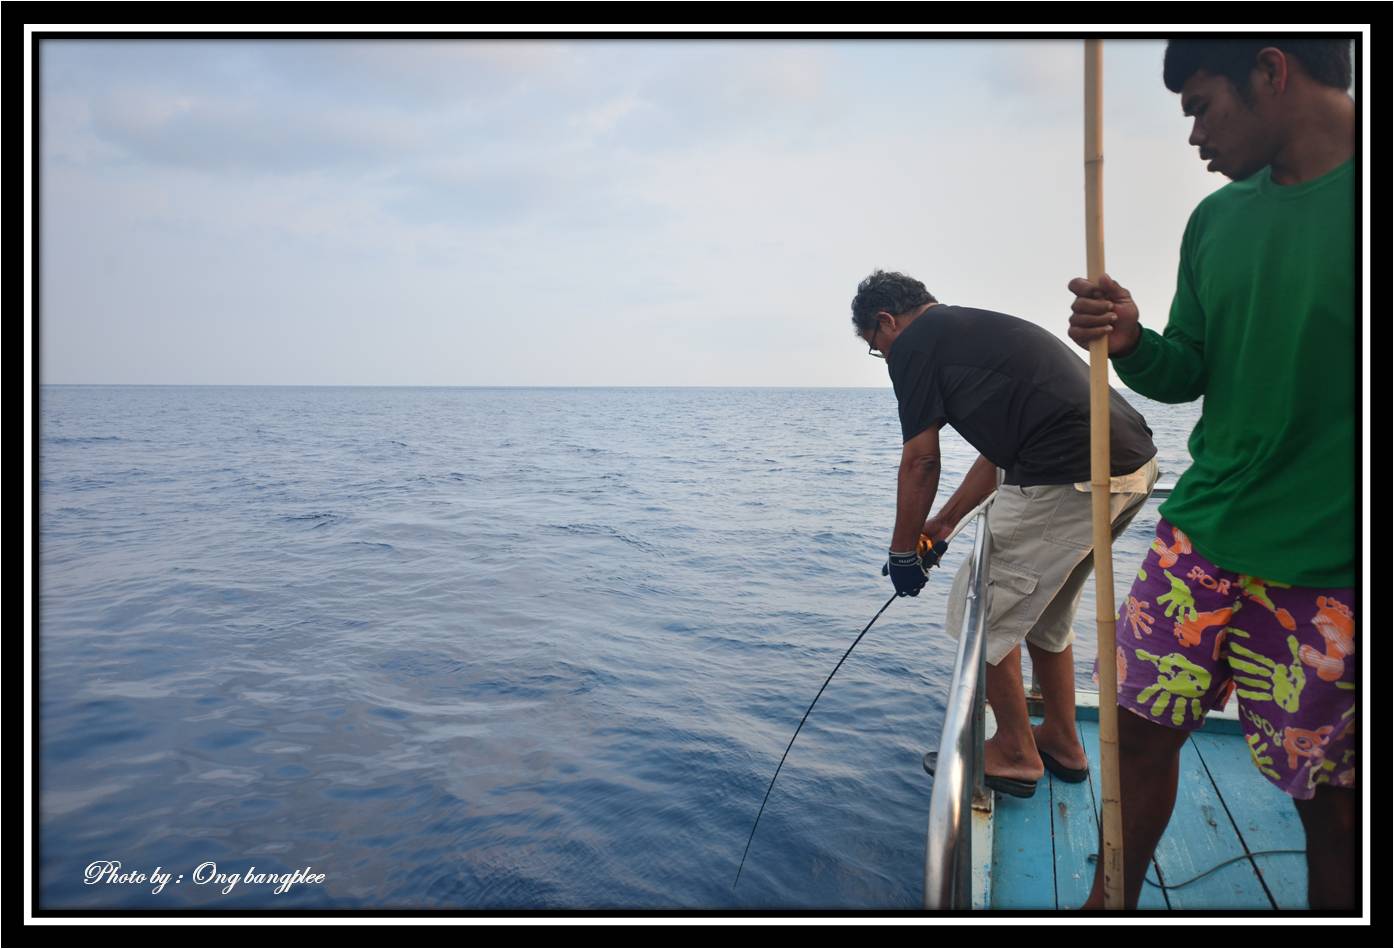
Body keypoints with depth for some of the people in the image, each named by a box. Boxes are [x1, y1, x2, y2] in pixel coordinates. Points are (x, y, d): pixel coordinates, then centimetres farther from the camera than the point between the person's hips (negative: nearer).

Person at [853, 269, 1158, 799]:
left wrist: (902, 550, 13)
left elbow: (920, 462, 1)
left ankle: (1015, 753, 22)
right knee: (1045, 611, 25)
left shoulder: (913, 343, 1)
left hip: (1068, 478, -9)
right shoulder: (977, 327, 27)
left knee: (984, 614, 9)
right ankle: (1062, 743, 36)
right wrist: (946, 522, 36)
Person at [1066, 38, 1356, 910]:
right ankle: (1110, 903, 30)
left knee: (1330, 798, 7)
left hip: (1325, 568, -5)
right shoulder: (1217, 219, 8)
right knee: (1140, 730, 11)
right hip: (1199, 540, 5)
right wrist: (1131, 342, -8)